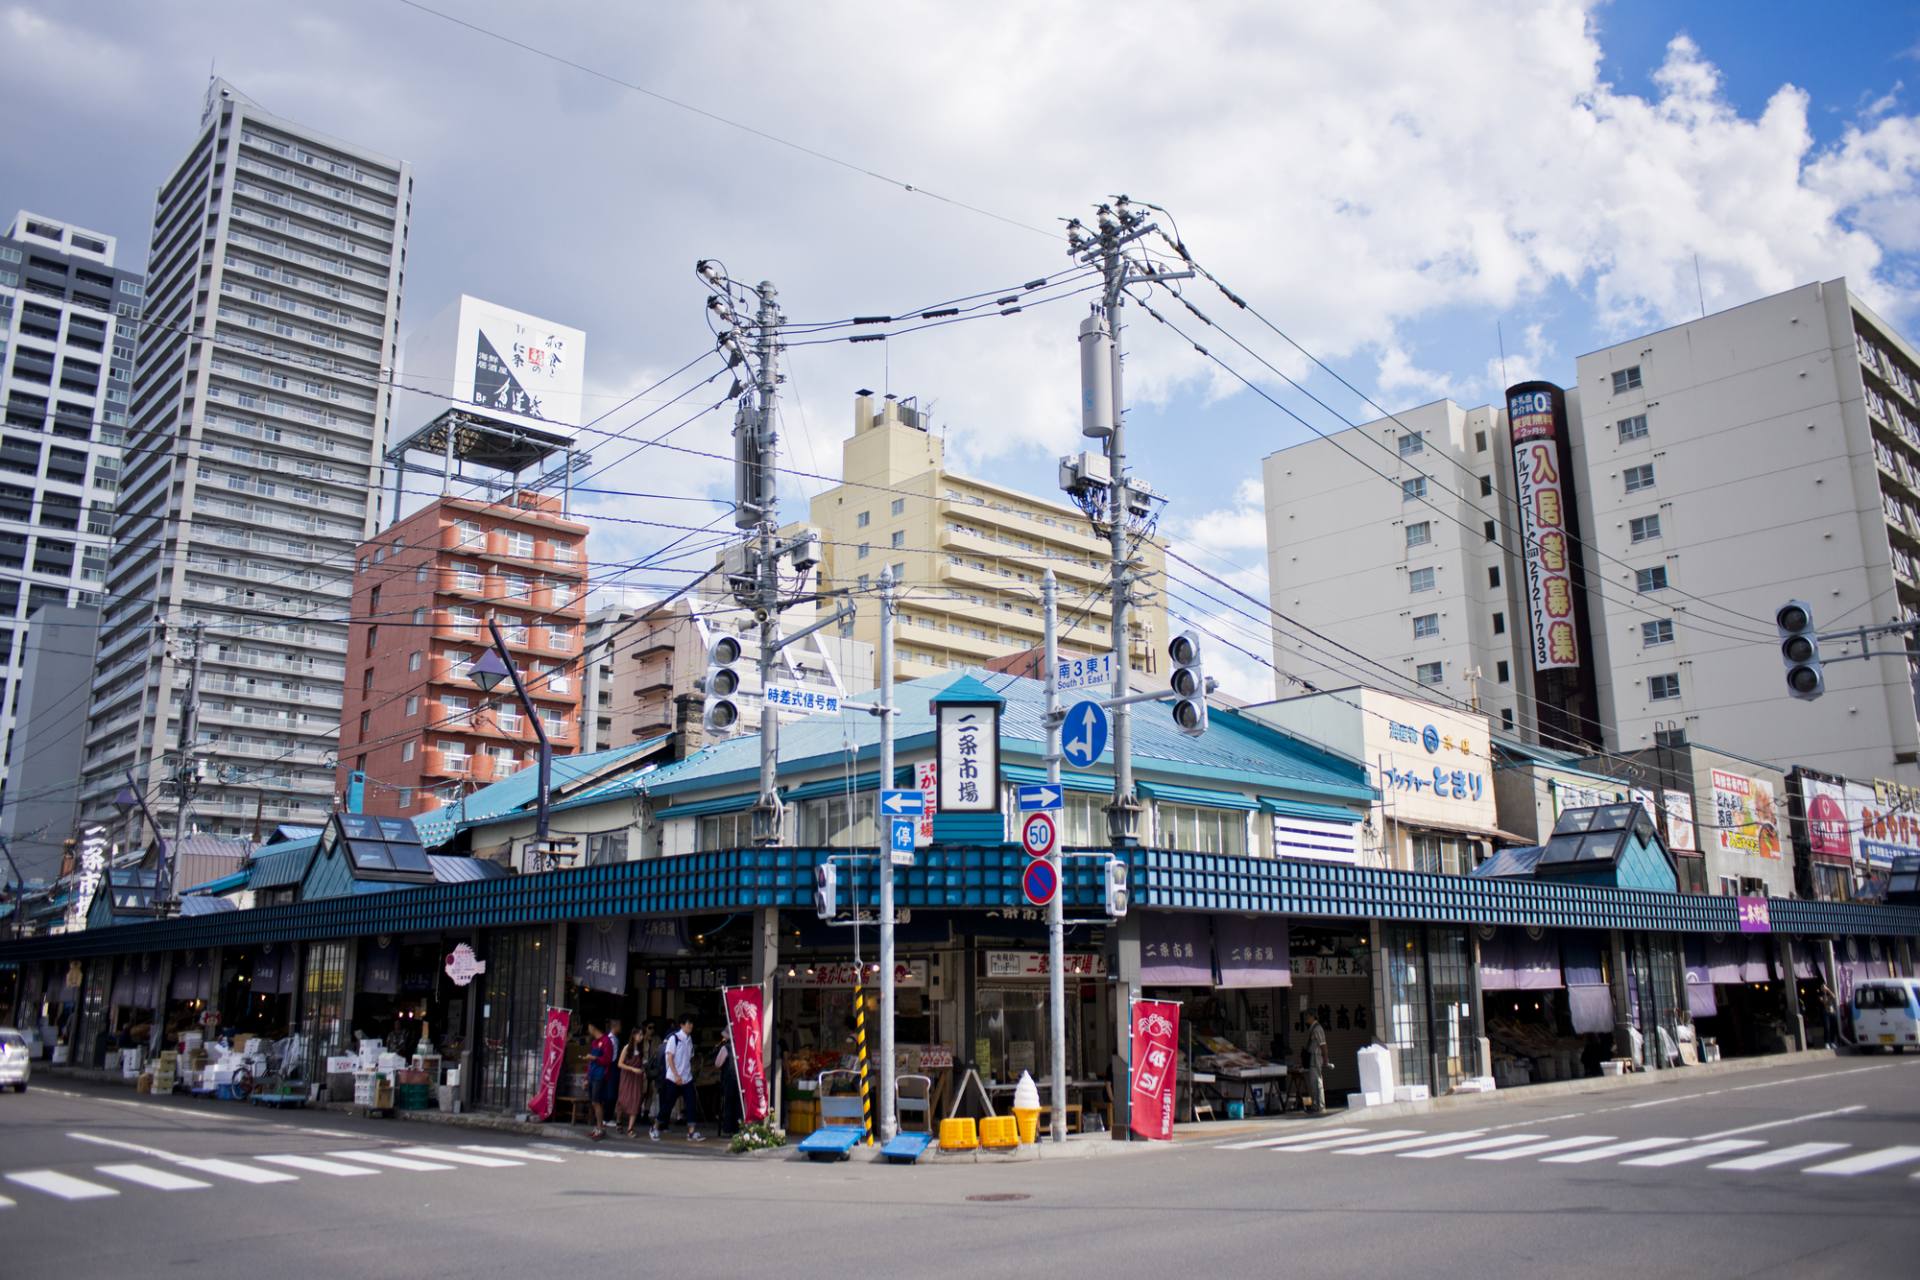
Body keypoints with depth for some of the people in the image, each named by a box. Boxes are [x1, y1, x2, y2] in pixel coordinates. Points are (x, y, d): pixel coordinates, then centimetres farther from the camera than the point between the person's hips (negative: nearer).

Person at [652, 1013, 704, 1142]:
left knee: (692, 1103, -5)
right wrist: (676, 1076, -17)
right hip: (674, 1078, -5)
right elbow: (669, 1058, -11)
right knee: (667, 1104, 1)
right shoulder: (674, 1038, -7)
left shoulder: (689, 1039, 11)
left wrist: (690, 1072, 7)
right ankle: (655, 1129, 18)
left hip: (687, 1078, 5)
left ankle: (692, 1132, -5)